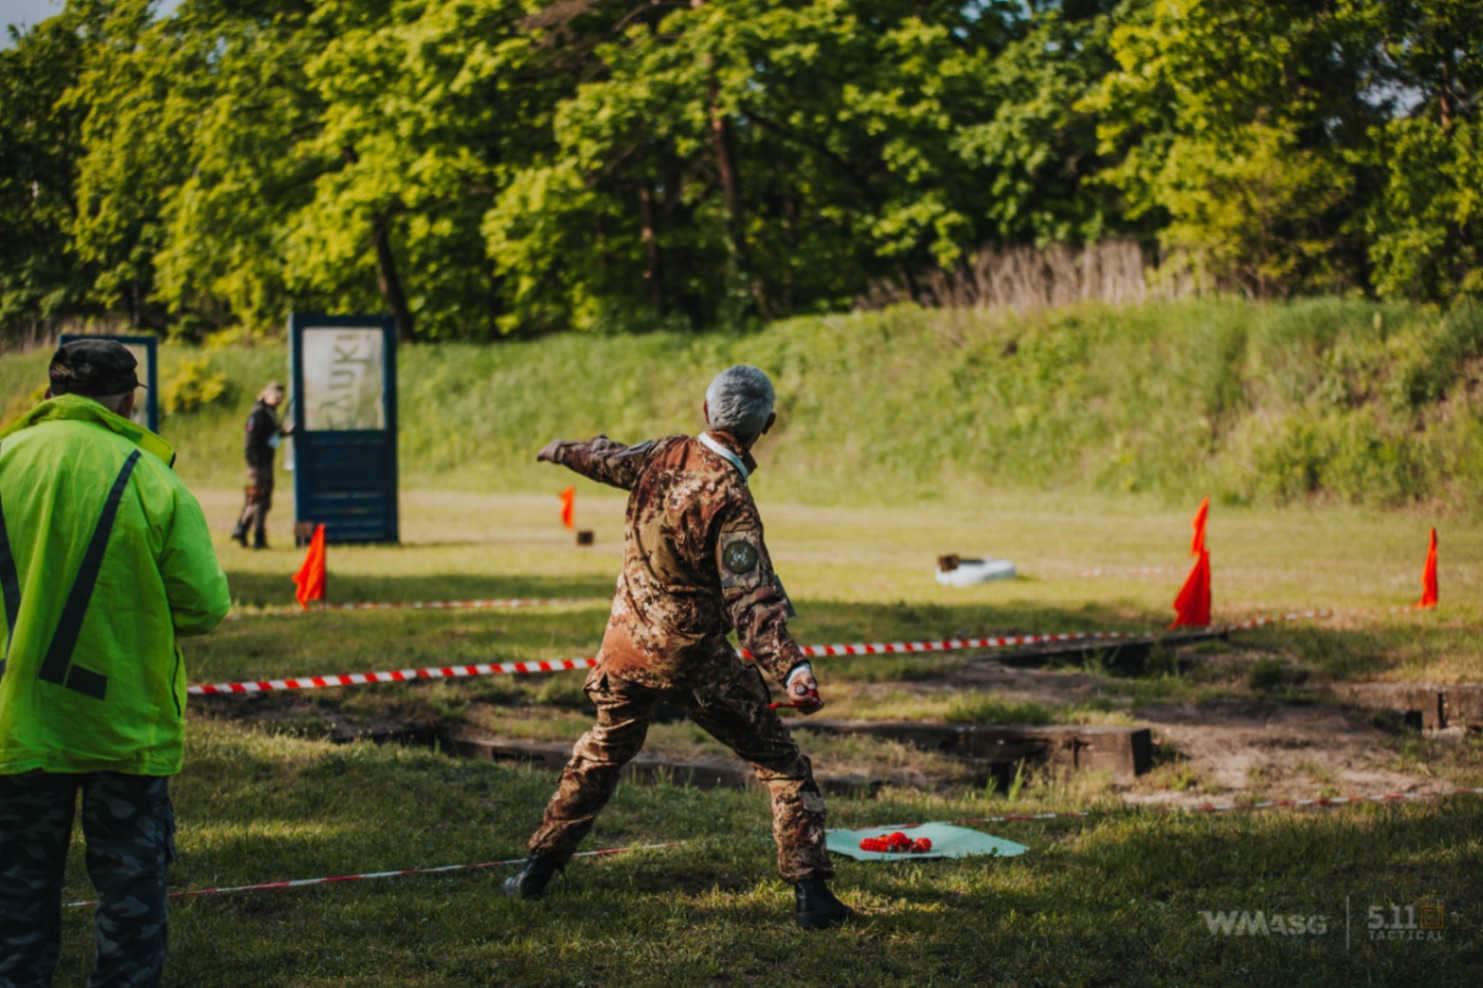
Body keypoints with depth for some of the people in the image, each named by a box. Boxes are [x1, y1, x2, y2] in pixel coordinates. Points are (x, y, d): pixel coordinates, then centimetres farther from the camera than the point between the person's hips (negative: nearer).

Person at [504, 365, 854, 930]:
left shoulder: (663, 456, -3)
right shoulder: (730, 504, -22)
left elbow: (605, 459, 20)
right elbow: (751, 600, -31)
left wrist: (562, 451, 43)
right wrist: (791, 670, -41)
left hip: (627, 644, 6)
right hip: (693, 658, -6)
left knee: (603, 750, 29)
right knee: (783, 765, 4)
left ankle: (538, 868, 34)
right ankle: (810, 892, -3)